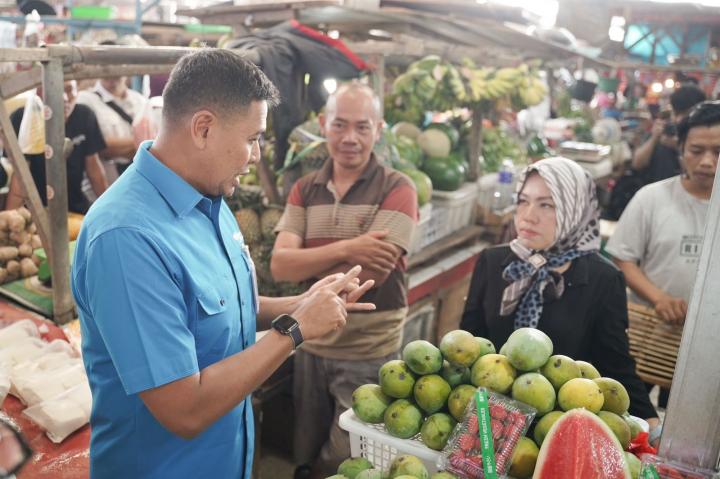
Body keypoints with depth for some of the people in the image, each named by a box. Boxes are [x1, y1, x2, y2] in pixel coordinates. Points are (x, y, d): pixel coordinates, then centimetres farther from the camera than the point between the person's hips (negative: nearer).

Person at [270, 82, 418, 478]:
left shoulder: (397, 189, -11)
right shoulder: (304, 189, 3)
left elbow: (371, 273, -19)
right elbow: (280, 265, -9)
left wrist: (307, 264, -7)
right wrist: (346, 249, -23)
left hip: (368, 354, -4)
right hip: (311, 347, 5)